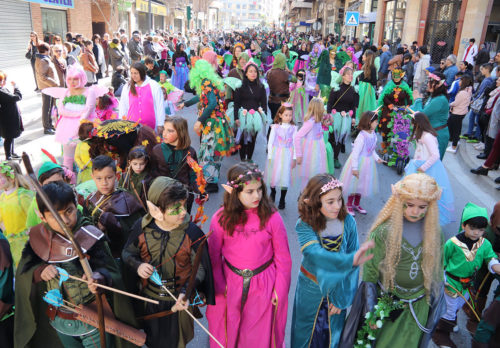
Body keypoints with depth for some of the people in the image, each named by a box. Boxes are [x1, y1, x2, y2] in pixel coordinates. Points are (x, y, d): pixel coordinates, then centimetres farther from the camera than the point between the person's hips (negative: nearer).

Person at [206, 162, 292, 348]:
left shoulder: (272, 217, -15)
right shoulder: (221, 218, -12)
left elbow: (283, 257, -6)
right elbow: (213, 256, -2)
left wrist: (280, 289, -4)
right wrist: (219, 285, -1)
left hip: (264, 285, -1)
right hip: (230, 284, 1)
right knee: (228, 331, 21)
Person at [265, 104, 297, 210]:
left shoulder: (293, 128, 2)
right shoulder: (275, 127, 0)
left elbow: (295, 143, 3)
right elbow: (270, 142, 0)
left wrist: (294, 158, 0)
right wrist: (269, 156, -4)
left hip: (287, 155, 0)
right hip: (276, 154, 0)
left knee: (285, 176, -2)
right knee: (274, 174, 7)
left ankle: (282, 200, 12)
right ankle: (272, 192, 38)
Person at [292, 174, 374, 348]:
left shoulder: (348, 222, -15)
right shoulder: (305, 225, -21)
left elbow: (352, 261, -11)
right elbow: (316, 254, -37)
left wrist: (341, 298, -11)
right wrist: (350, 260, -52)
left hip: (338, 289, 1)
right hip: (311, 290, -1)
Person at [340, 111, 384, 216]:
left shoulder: (373, 135, 0)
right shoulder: (361, 136, -25)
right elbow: (355, 152, -24)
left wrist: (377, 158, 3)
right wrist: (354, 168, -23)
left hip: (368, 163, 8)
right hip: (359, 163, -8)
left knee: (362, 184, 19)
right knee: (354, 183, 6)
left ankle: (356, 204, 37)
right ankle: (349, 205, 25)